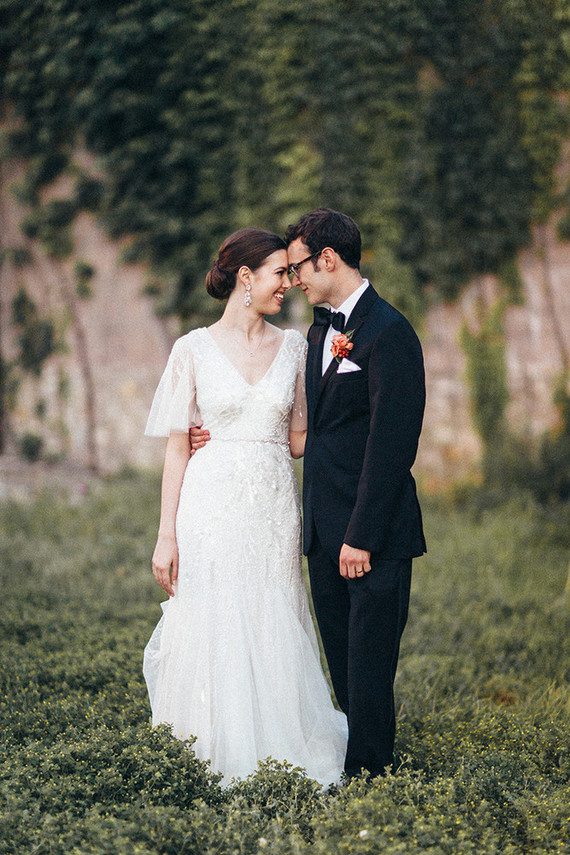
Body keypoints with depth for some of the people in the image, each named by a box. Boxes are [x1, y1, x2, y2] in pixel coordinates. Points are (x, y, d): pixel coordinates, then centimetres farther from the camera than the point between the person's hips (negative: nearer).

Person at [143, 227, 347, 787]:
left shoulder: (292, 348, 9)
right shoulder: (195, 349, 0)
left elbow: (297, 441, 13)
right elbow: (178, 447, -1)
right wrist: (166, 535, -6)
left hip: (274, 510, 3)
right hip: (212, 508, -3)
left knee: (272, 636, 4)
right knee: (212, 634, -1)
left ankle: (275, 762, 13)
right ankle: (211, 768, 9)